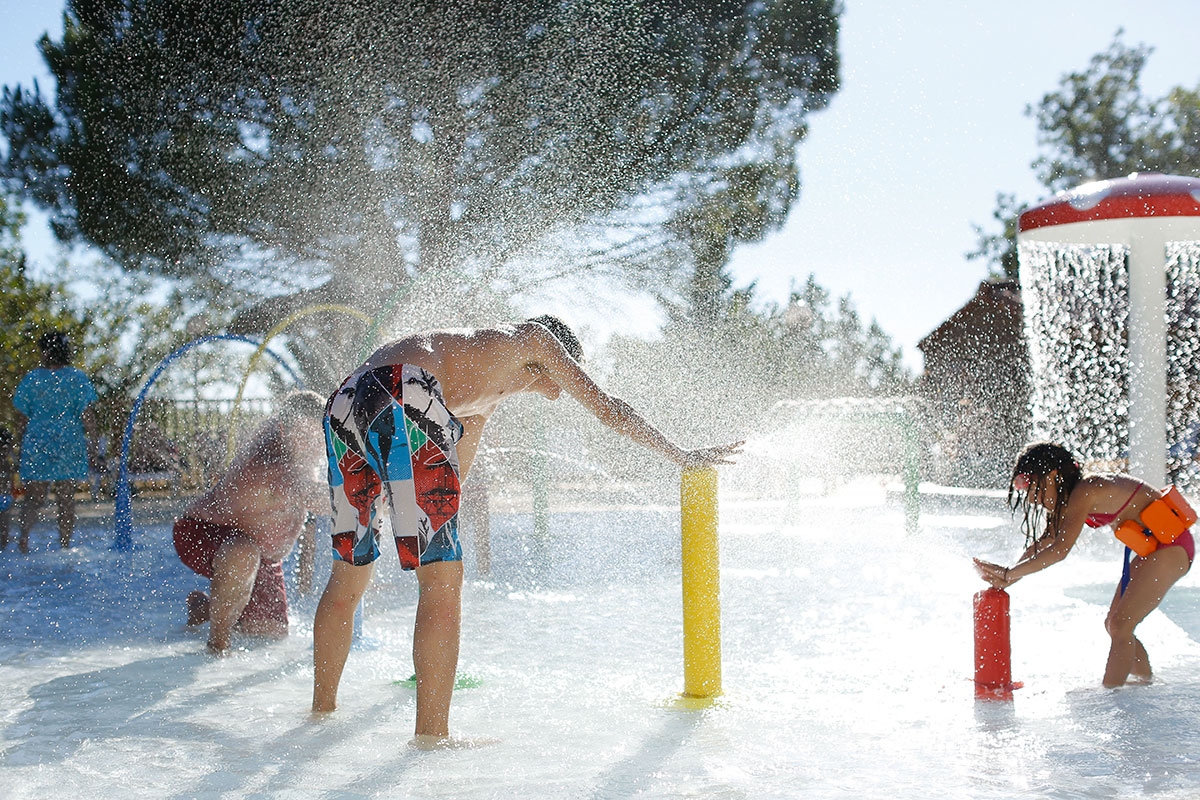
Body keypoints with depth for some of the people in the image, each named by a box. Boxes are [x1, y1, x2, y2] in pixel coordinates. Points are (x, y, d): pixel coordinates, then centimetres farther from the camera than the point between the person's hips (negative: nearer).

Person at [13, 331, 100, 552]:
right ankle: (65, 546, 8)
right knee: (66, 498, 6)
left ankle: (24, 531, -18)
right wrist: (93, 444, -1)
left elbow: (21, 414, 5)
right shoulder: (77, 377, -2)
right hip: (69, 442, 0)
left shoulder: (32, 378, 0)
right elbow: (87, 414, -5)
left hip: (37, 441, 1)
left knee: (34, 496, 8)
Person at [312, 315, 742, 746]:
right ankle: (431, 738, -4)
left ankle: (321, 711, 31)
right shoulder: (533, 336, 22)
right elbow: (606, 406, 22)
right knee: (443, 579, -5)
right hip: (403, 398, -9)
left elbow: (452, 481, 49)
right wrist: (684, 457, 31)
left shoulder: (485, 395, 40)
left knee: (349, 571, 21)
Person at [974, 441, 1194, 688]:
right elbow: (1042, 543, 7)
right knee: (1114, 625, 12)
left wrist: (1010, 573, -27)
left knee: (1120, 626, -13)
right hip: (1150, 548, 10)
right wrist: (1006, 577, -6)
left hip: (1170, 545, -10)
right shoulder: (1074, 494, 4)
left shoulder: (1085, 492, -24)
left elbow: (1061, 550, -29)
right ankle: (1148, 683, 27)